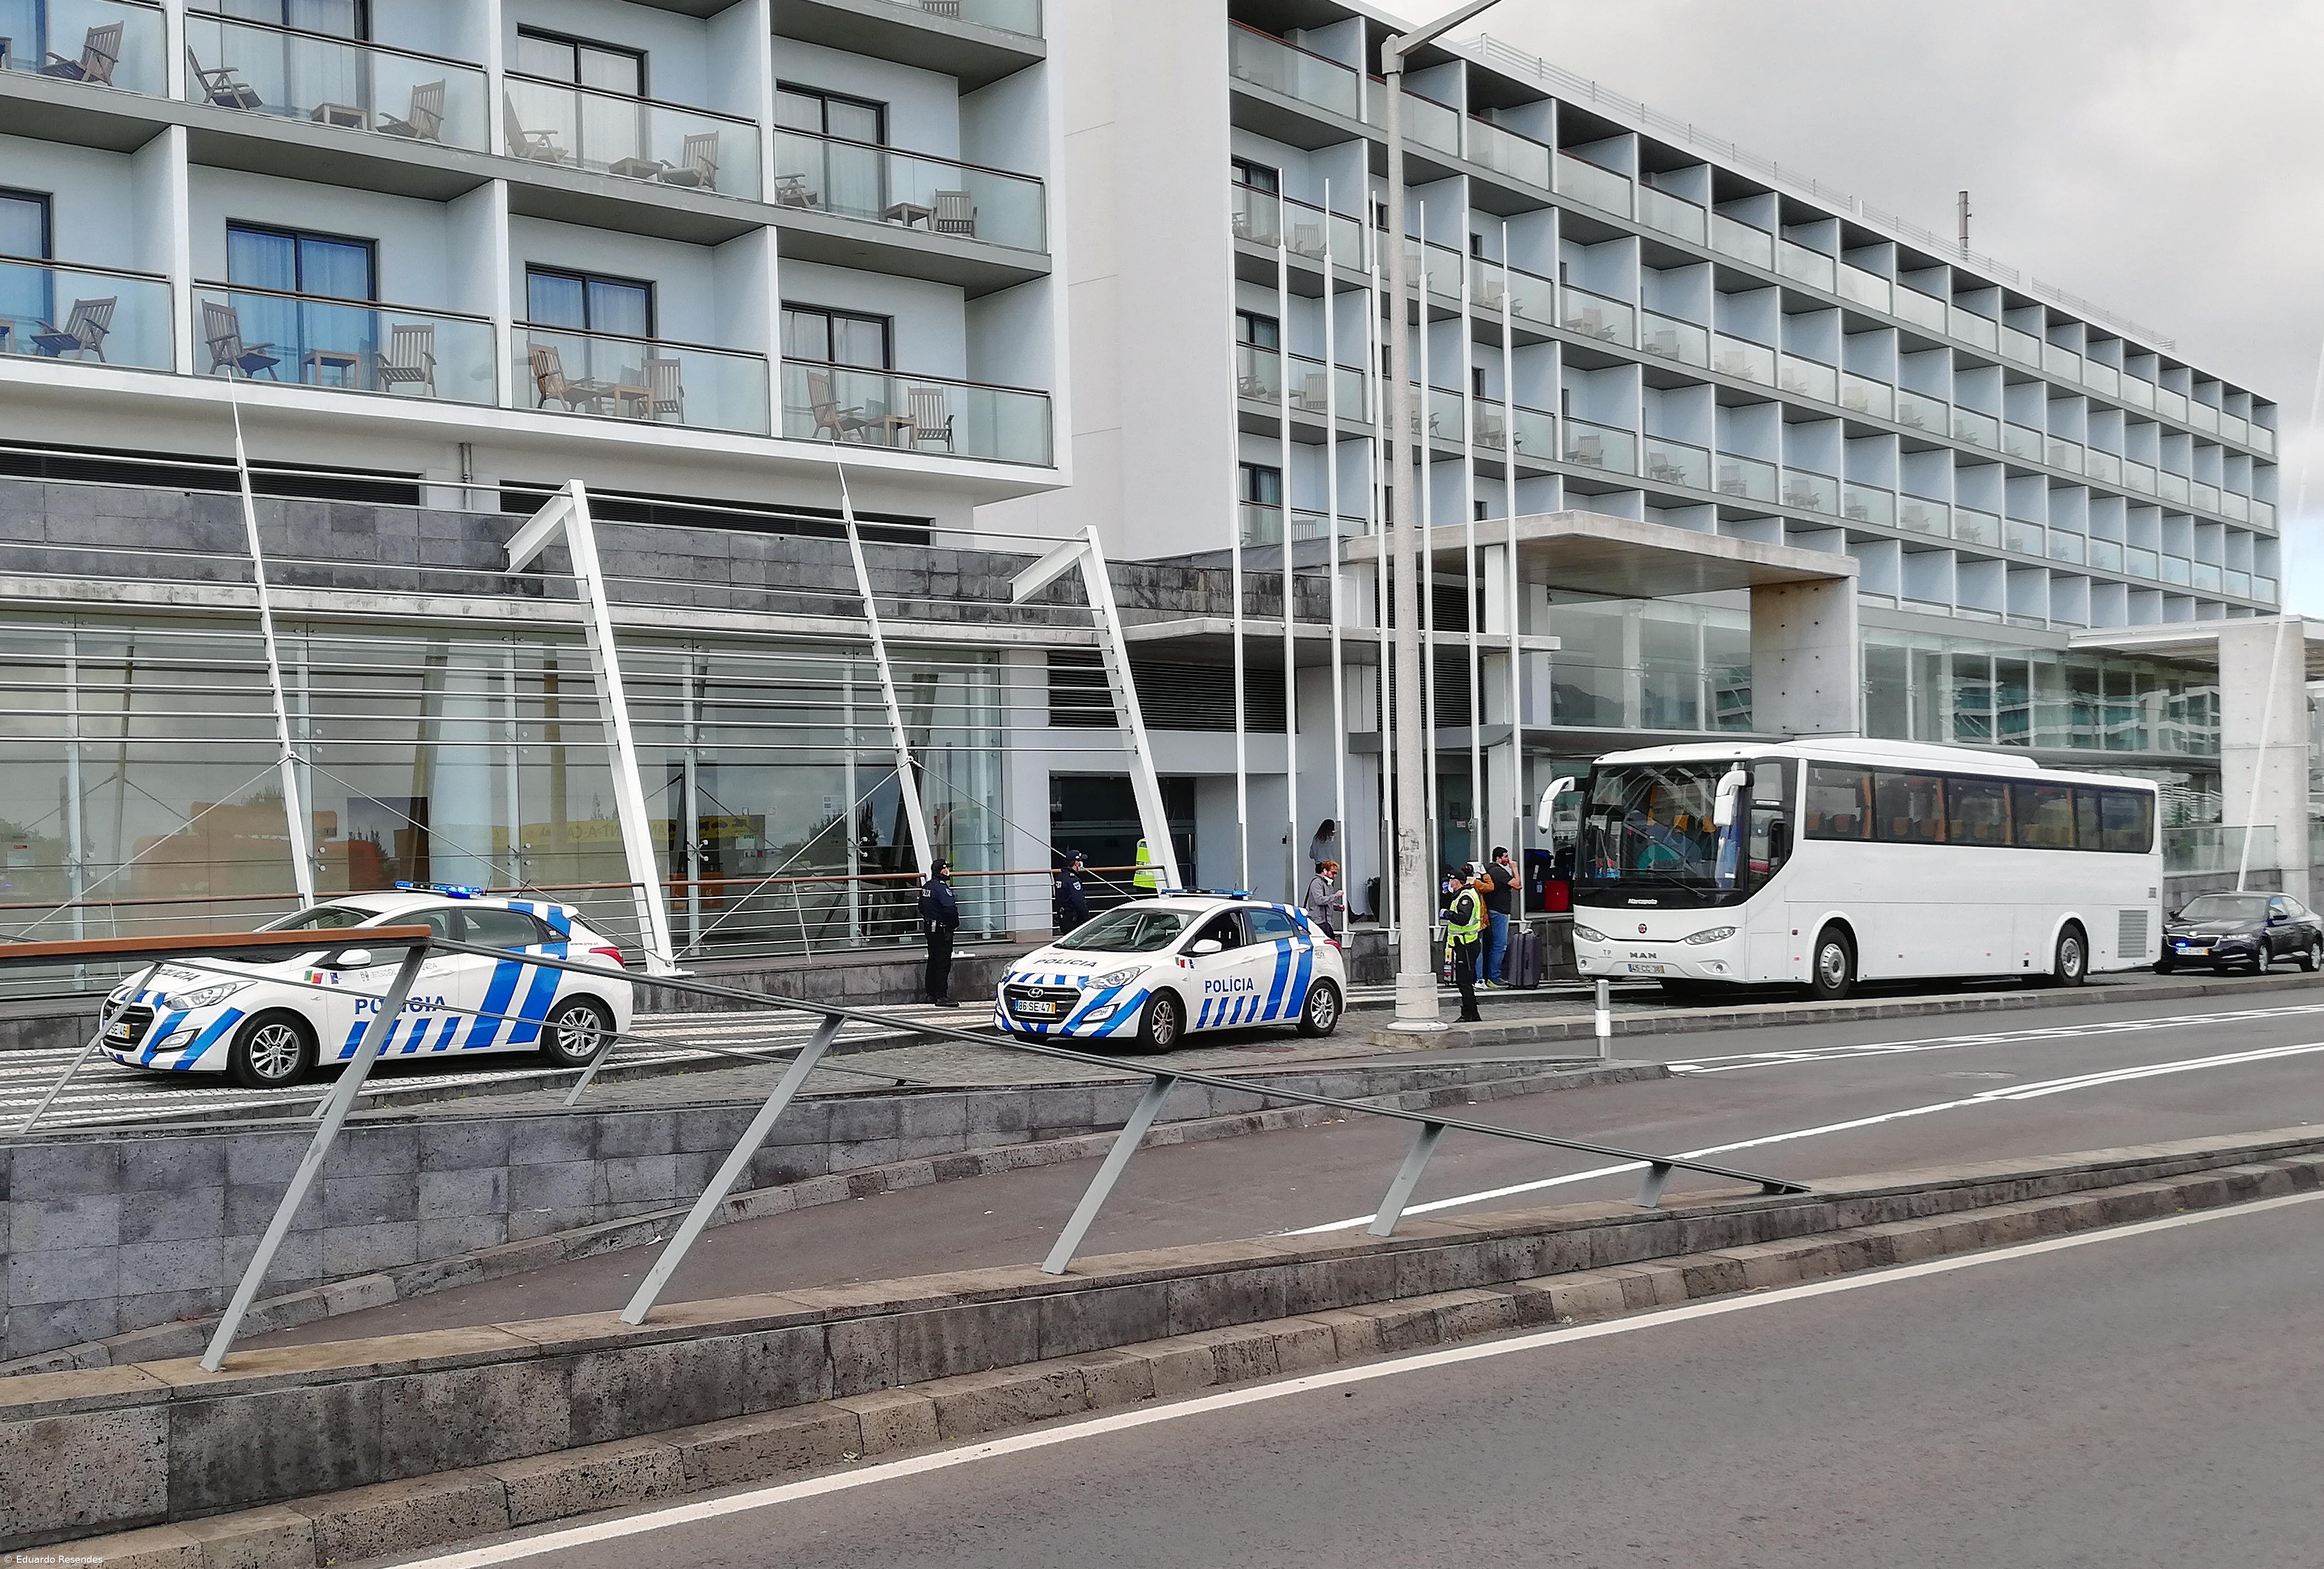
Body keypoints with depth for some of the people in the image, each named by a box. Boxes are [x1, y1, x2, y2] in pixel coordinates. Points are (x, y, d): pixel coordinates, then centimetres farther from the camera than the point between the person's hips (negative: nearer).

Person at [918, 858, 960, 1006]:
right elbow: (950, 909, -27)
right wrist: (955, 925, -12)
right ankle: (942, 997, -8)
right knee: (943, 963, -7)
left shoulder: (926, 887, 11)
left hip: (929, 928, 10)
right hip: (942, 930, -10)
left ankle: (930, 994, 22)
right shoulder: (942, 888, -18)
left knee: (933, 961, 16)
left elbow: (922, 908, 21)